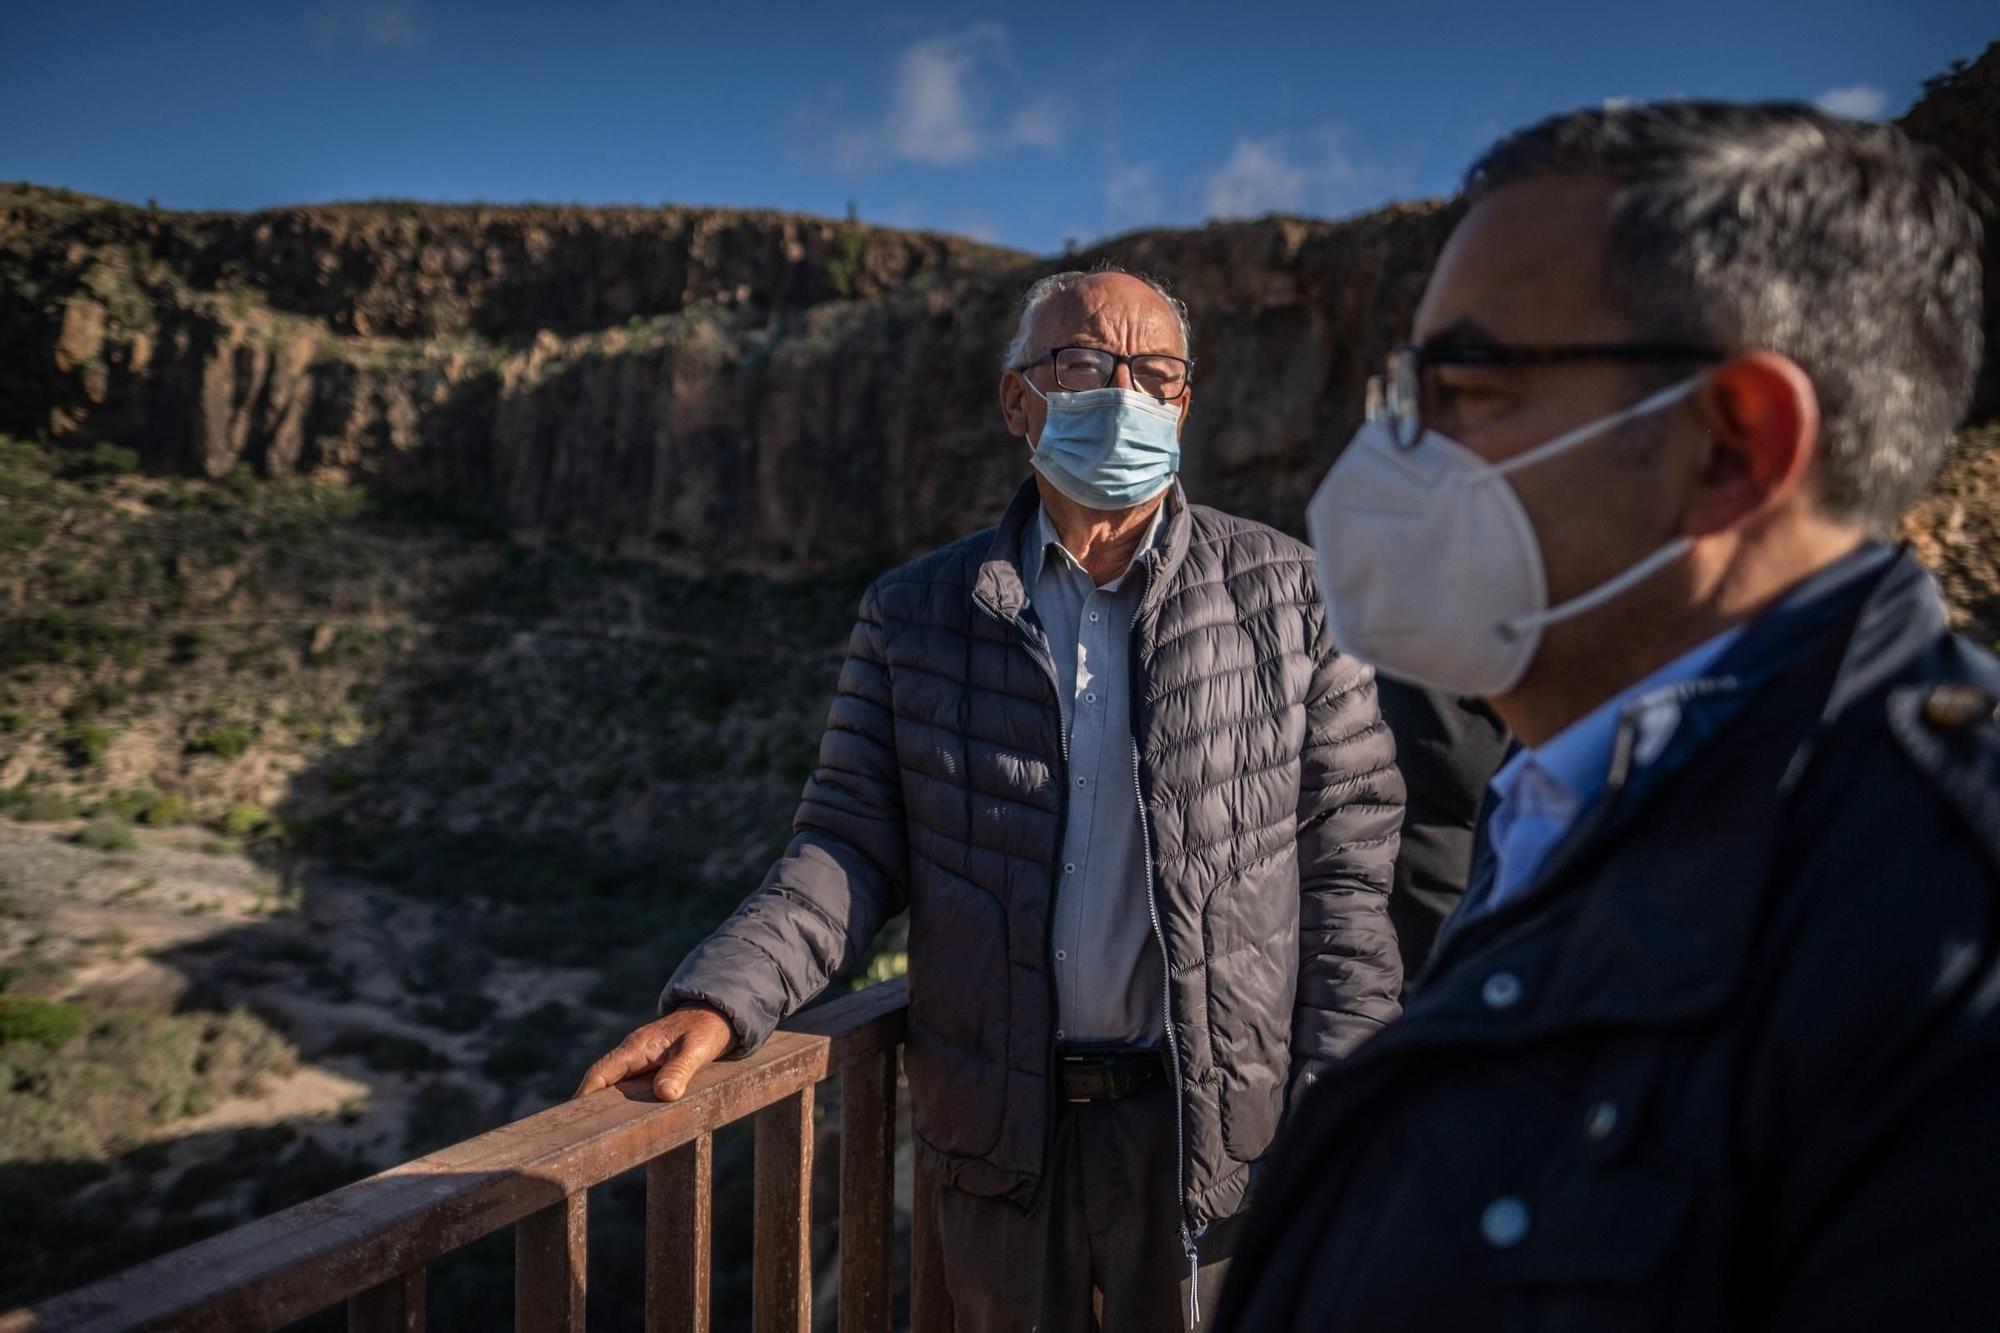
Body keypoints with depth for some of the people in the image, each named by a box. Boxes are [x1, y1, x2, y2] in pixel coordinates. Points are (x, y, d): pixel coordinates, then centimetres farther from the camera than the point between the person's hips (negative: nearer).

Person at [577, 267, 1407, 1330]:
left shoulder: (1286, 594, -1)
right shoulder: (918, 615, 1)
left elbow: (1351, 855, -2)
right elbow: (853, 843, -1)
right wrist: (719, 1000, -16)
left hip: (1216, 1133, -1)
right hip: (999, 1134, 2)